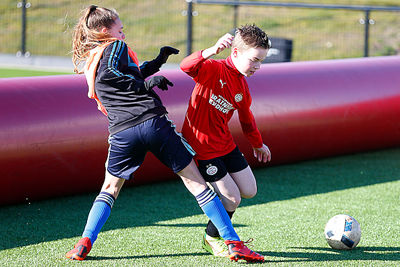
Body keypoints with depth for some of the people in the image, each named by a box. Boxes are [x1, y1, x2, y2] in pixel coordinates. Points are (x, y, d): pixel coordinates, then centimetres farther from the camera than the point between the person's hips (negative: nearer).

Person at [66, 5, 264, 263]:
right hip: (154, 122, -4)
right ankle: (234, 242, -1)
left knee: (110, 188, 22)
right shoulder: (116, 47, 4)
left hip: (121, 133, 5)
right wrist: (145, 84, -10)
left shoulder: (87, 62, 23)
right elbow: (109, 72, -17)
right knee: (196, 182, 2)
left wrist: (157, 62, 31)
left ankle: (85, 243, 4)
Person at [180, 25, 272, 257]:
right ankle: (212, 239, 16)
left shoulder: (242, 85, 5)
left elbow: (246, 116, 22)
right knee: (232, 199, -6)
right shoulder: (213, 69, -16)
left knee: (249, 191, 8)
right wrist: (213, 51, -54)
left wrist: (258, 143, 33)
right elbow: (186, 66, -38)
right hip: (201, 147, -8)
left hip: (225, 144, 8)